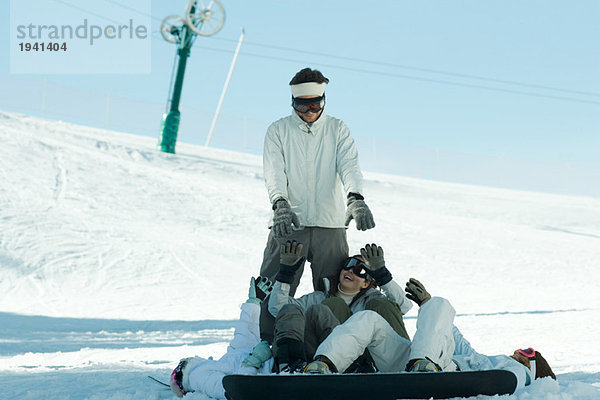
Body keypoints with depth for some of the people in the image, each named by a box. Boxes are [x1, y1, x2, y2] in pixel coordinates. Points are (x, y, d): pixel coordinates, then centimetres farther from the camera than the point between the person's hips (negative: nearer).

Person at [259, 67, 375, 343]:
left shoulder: (338, 130, 11)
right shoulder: (278, 131, 8)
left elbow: (349, 165, -4)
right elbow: (274, 171, -6)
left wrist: (355, 199, -25)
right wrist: (280, 204, -26)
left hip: (330, 224, 1)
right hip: (288, 224, -1)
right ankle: (266, 344, 0)